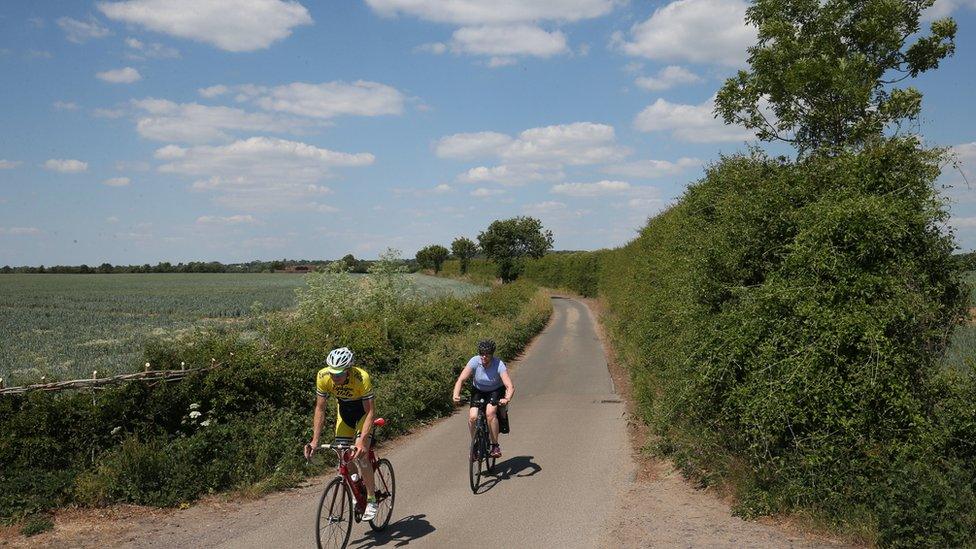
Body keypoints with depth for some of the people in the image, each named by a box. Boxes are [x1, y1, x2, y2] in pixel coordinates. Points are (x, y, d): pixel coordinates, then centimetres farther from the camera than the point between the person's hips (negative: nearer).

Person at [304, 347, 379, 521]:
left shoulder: (362, 378, -37)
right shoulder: (323, 377, -27)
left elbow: (369, 412, -35)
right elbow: (320, 409, -19)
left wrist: (362, 439, -46)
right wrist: (315, 440, -25)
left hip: (362, 410, -4)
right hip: (344, 410, 4)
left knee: (360, 454, -18)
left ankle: (371, 499, -3)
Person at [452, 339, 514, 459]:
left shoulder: (499, 365, -27)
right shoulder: (474, 361, -23)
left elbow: (510, 386, -34)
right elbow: (461, 379, -27)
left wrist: (507, 399, -54)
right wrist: (456, 395, -44)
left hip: (496, 391, -2)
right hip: (478, 391, 2)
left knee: (490, 412, -30)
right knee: (472, 417, -19)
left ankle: (495, 446, -16)